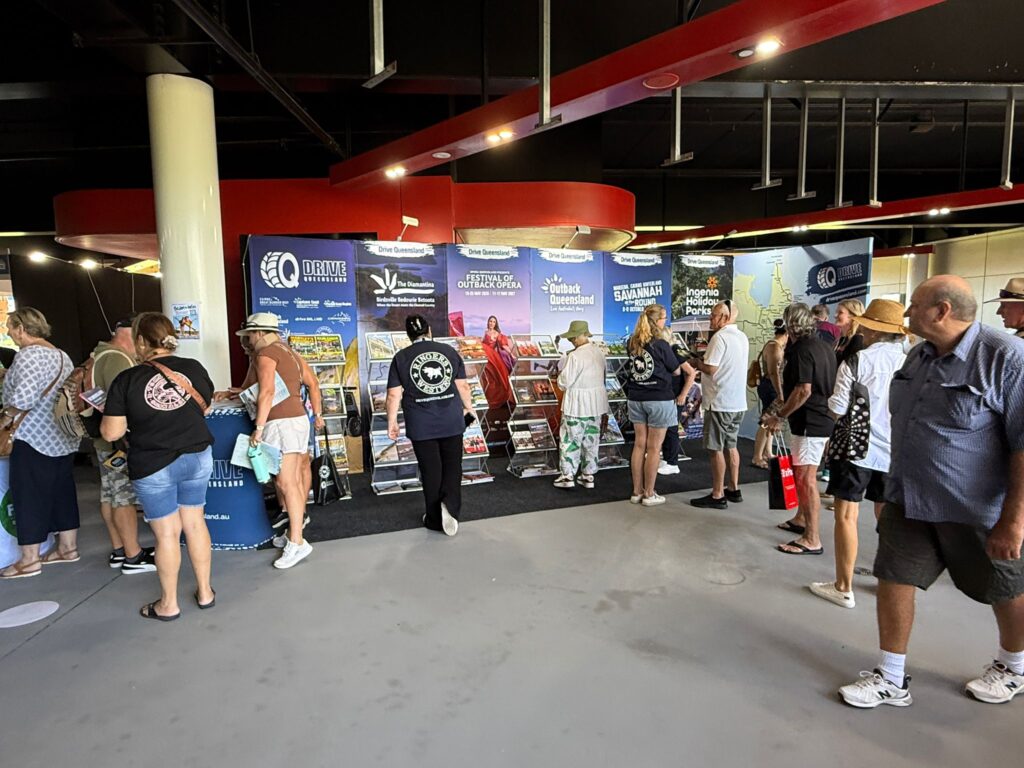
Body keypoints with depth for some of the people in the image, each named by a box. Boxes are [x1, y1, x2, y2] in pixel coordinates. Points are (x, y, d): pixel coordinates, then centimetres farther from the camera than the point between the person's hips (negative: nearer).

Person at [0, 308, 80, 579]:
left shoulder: (29, 354, -14)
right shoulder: (61, 355, 13)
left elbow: (23, 397, -27)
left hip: (34, 440, -8)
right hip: (63, 439, 9)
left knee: (29, 497, 1)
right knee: (62, 493, 14)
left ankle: (29, 560, 9)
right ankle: (68, 547, 24)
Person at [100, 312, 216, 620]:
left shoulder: (127, 380, -14)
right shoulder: (194, 368, -4)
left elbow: (111, 433, -9)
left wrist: (108, 412, 10)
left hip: (153, 466, -3)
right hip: (198, 457, 3)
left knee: (167, 533, 8)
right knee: (195, 523, 15)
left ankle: (168, 604, 24)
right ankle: (205, 592, 26)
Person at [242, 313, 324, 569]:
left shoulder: (265, 354, -8)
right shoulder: (290, 353, 18)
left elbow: (267, 392, -21)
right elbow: (313, 384, 19)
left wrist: (258, 428, -21)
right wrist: (317, 414, 24)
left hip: (281, 423, -9)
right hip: (299, 418, 9)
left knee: (286, 483, -9)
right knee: (294, 481, 13)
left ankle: (297, 543, -9)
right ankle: (297, 526, 21)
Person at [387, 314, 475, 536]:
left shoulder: (401, 357, -1)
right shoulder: (449, 351, 4)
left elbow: (394, 395, -4)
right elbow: (463, 386, 6)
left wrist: (392, 421, 6)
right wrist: (468, 408, 20)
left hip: (421, 426, -1)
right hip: (451, 421, 1)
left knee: (431, 470, 9)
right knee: (452, 467, 11)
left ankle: (435, 519, 18)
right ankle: (451, 504, -12)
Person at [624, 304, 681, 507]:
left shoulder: (632, 343, 3)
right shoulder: (661, 345, -13)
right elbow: (676, 371, -2)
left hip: (636, 398, 6)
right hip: (659, 400, -5)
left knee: (639, 444, 11)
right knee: (654, 448, 3)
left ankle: (637, 491, 18)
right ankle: (649, 494, 11)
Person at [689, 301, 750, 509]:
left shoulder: (720, 337, -16)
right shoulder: (742, 337, 13)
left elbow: (710, 369, -19)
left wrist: (697, 362, -1)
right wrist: (704, 361, 12)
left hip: (720, 403, -9)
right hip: (738, 402, 9)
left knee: (716, 449, -1)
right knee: (731, 445, 17)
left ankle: (717, 496, 5)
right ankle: (733, 489, 26)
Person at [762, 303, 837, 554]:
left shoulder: (802, 350, -17)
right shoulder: (824, 347, 12)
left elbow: (803, 391, -24)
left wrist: (779, 416, -17)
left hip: (809, 422, -10)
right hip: (824, 418, 10)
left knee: (806, 477, -7)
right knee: (801, 473, 22)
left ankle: (812, 539, -2)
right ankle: (801, 520, 35)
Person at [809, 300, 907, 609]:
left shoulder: (856, 361, -12)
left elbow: (837, 410, -14)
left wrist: (832, 399, 7)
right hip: (894, 452, 5)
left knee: (846, 516, 3)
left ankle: (843, 588, 9)